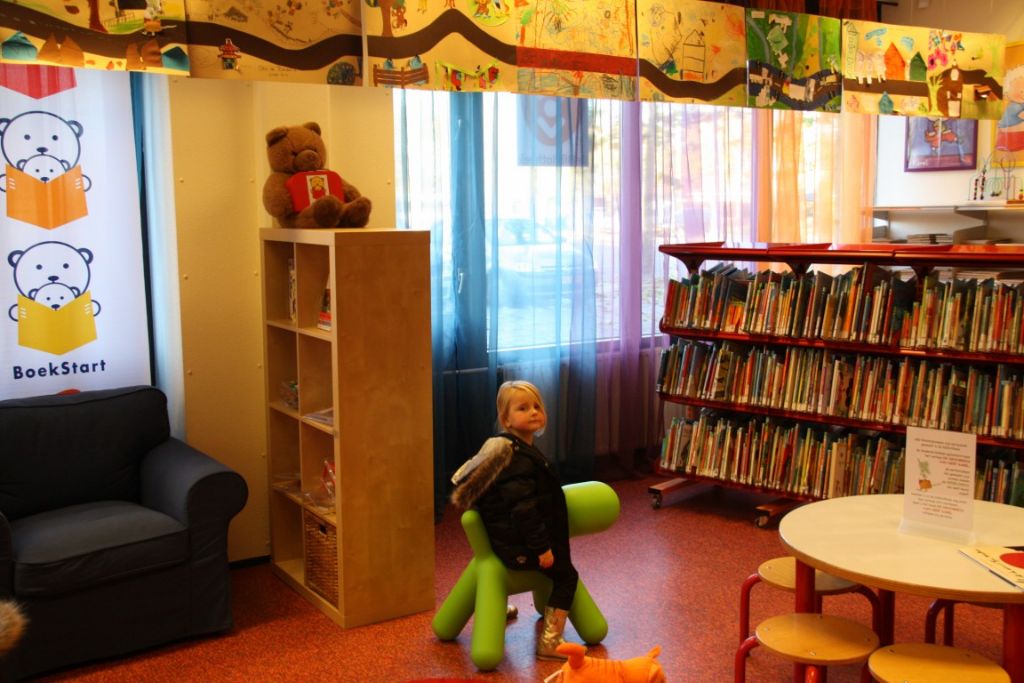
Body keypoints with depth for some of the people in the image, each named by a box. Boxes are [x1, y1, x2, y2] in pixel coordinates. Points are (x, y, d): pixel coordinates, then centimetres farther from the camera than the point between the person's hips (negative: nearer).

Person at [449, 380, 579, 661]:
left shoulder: (512, 448, 8)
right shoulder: (519, 459, -24)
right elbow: (524, 509, -27)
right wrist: (541, 547, -23)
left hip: (505, 537, 10)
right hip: (518, 545, -10)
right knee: (566, 575, 0)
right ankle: (550, 643, 3)